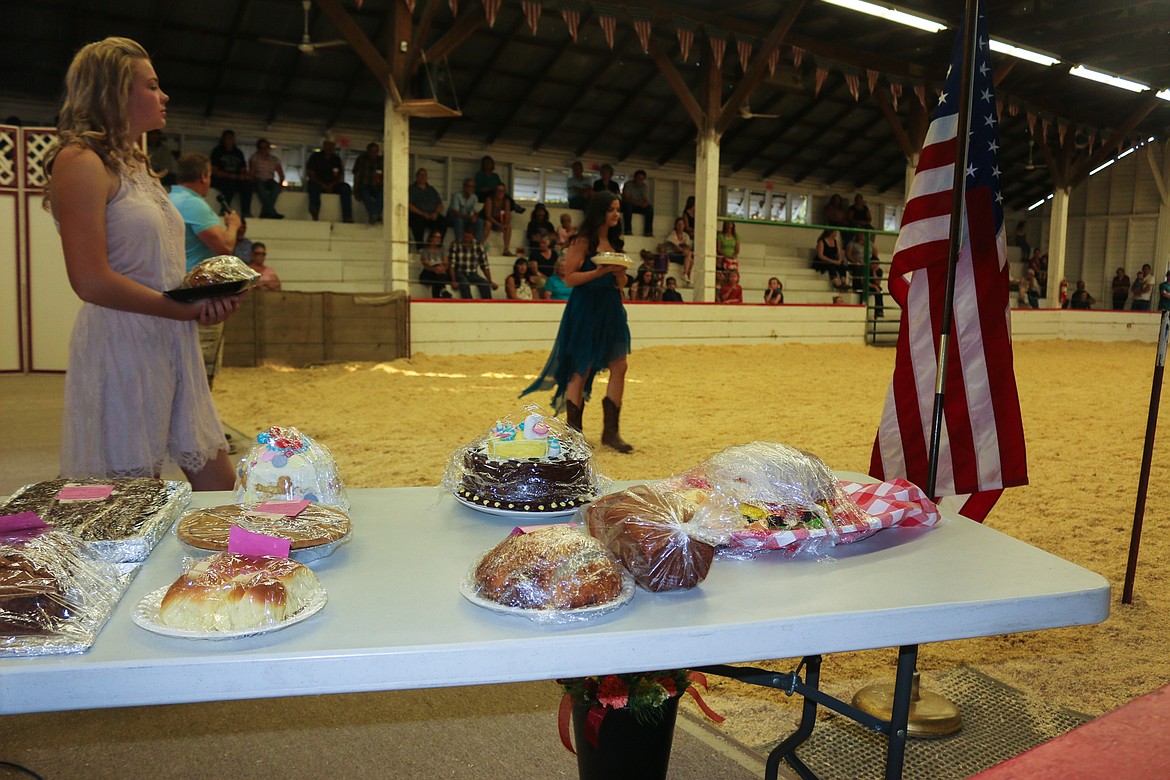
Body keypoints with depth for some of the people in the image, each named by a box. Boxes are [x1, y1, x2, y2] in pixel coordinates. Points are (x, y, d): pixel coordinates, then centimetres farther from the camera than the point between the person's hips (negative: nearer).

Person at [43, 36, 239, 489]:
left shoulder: (136, 165, 19)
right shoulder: (80, 162, -8)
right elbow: (92, 282, -17)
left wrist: (208, 300, 0)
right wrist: (187, 311, -14)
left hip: (172, 345, 9)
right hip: (120, 348, -9)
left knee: (219, 486, 10)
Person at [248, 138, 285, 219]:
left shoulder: (274, 159, 13)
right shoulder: (255, 157, 6)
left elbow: (281, 175, 9)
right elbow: (251, 173, -5)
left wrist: (280, 183, -9)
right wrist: (253, 181, -22)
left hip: (270, 181, 2)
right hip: (258, 181, -2)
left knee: (276, 187, -33)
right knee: (260, 185, -38)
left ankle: (265, 212, -42)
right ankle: (271, 212, -49)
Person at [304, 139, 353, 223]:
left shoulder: (337, 159, 11)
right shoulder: (315, 157, 2)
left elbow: (340, 176, 7)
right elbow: (310, 174, -6)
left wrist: (332, 185, -15)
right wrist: (322, 185, -20)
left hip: (332, 185, 3)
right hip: (318, 184, -3)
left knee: (346, 188, -23)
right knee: (314, 187, -37)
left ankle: (347, 217, -35)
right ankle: (314, 213, -63)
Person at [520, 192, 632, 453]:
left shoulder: (615, 243, 14)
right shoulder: (583, 241, -6)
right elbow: (570, 278, -12)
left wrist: (619, 273, -5)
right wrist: (599, 271, -20)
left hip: (611, 309, 7)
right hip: (585, 310, -7)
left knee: (619, 366, -1)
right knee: (581, 370, -1)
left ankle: (611, 430, 6)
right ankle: (573, 432, 10)